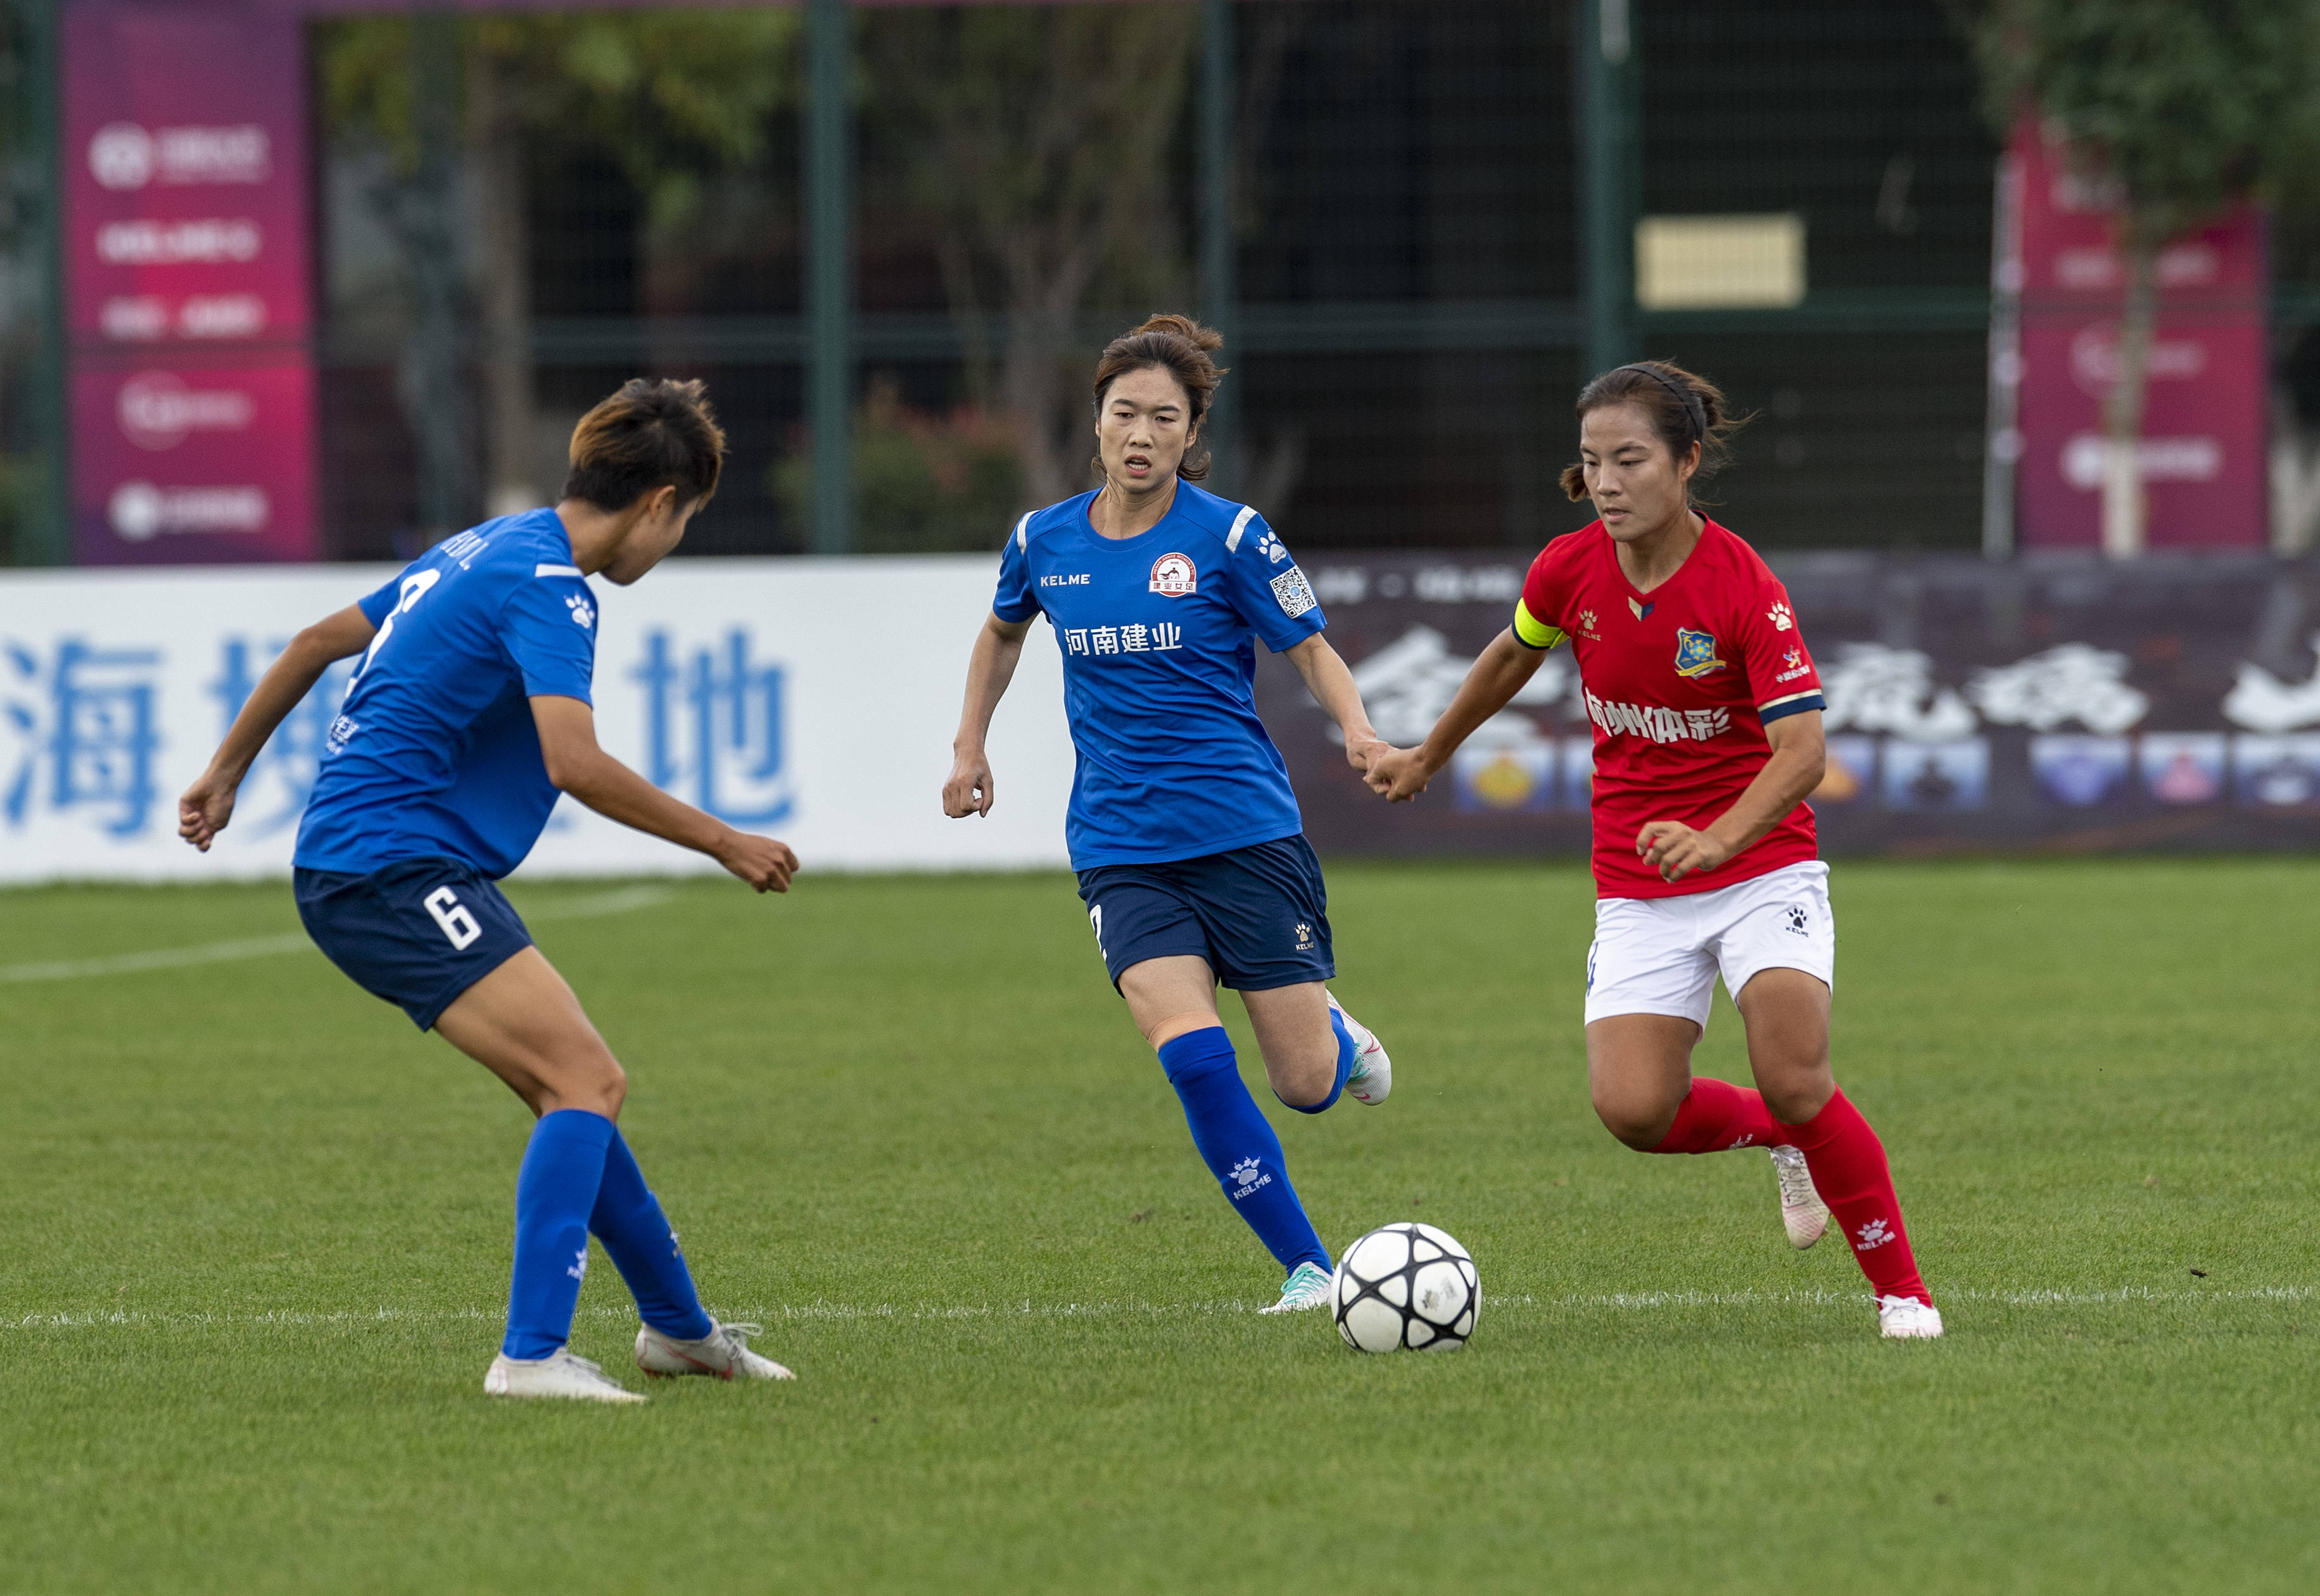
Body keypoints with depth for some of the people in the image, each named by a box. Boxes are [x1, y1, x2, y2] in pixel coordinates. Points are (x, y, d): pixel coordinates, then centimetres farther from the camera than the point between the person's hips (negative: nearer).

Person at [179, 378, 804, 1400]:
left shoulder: (486, 550, 17)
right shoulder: (545, 584, -15)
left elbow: (321, 639, 25)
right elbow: (574, 764, -26)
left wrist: (226, 772, 34)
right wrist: (724, 845, -18)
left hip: (353, 867, 10)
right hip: (397, 867, -10)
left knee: (579, 1087, 16)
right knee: (585, 1081, -18)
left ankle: (677, 1326, 28)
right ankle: (532, 1354, -26)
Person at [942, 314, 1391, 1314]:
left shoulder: (1227, 536, -5)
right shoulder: (1044, 542, 5)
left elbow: (1311, 651, 1)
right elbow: (1003, 630, 27)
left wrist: (1358, 731, -18)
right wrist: (970, 746, 24)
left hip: (1246, 831, -2)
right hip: (1120, 848, 2)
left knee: (1308, 1084, -1)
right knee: (1190, 1052, -21)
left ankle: (1336, 1035, 39)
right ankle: (1308, 1270, -9)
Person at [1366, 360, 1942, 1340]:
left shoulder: (1747, 591, -18)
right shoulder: (1569, 570, -5)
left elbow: (1800, 752, -23)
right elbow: (1512, 657, 18)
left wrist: (1716, 839, -40)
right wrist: (1429, 756, 31)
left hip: (1760, 864, -4)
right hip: (1636, 889, 4)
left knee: (1794, 1081, -22)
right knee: (1633, 1111, -13)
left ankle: (1902, 1290, -4)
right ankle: (1776, 1136, 20)